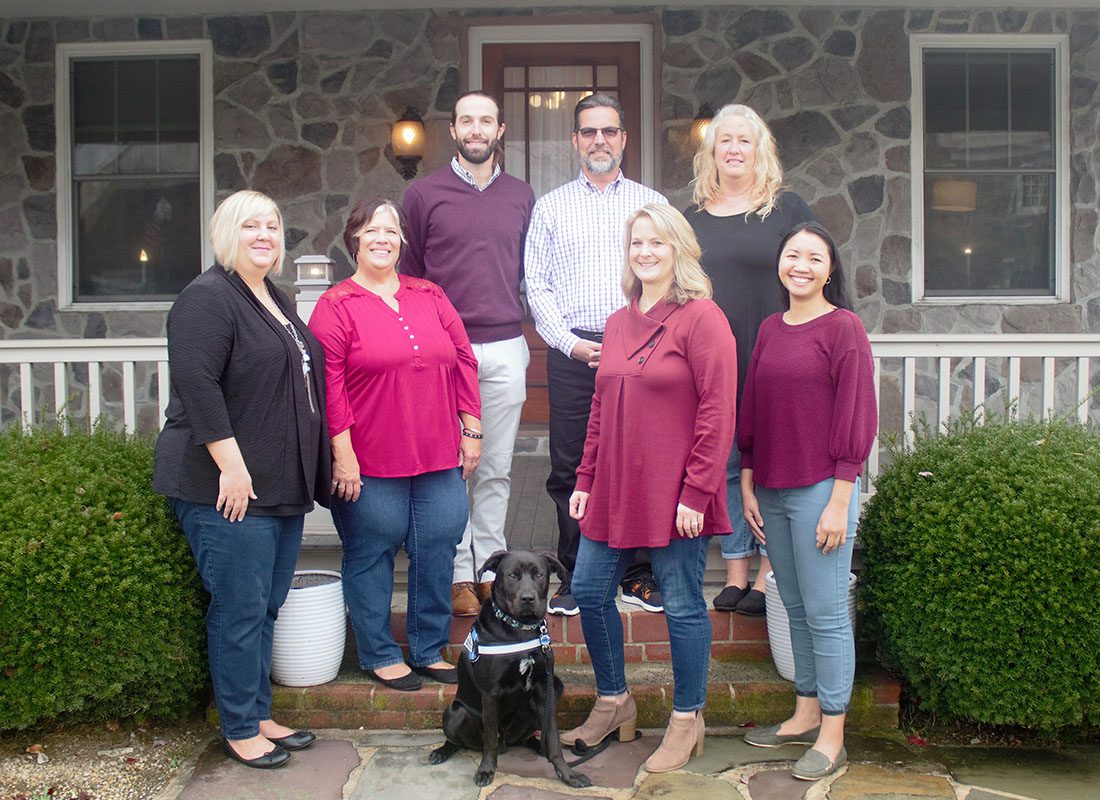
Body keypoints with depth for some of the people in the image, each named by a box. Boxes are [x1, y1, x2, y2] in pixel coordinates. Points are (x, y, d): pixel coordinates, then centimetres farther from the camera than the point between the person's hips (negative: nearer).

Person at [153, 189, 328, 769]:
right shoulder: (208, 298, -11)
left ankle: (259, 715, 26)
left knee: (267, 606, 15)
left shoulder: (274, 299, 17)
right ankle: (239, 730, 12)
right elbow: (197, 384, -21)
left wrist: (309, 474, 21)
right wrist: (232, 466, -24)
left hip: (283, 486, 9)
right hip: (231, 486, -9)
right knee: (240, 608, -1)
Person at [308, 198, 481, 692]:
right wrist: (342, 454, -13)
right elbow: (329, 385, -8)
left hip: (439, 458, 5)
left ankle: (430, 650, 24)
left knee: (437, 552, 8)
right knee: (372, 554, 5)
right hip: (370, 465, -4)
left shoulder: (430, 297, 12)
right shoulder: (337, 306, -2)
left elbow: (463, 363, 13)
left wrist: (471, 430, 8)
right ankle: (379, 655, 20)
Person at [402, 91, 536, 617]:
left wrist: (523, 337, 10)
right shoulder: (423, 195, 5)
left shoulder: (520, 197, 12)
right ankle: (457, 574, 10)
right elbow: (409, 277, 7)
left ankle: (490, 567, 17)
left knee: (496, 469, 7)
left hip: (505, 350, 2)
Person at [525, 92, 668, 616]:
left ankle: (638, 576, 13)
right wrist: (571, 342, -5)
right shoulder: (551, 207, 12)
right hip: (571, 351, 0)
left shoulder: (653, 204, 12)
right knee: (570, 468, 2)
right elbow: (537, 285, 7)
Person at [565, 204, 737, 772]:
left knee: (682, 605, 5)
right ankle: (613, 702, 32)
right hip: (615, 490, 7)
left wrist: (696, 493, -16)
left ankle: (686, 721, 23)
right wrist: (585, 480, 12)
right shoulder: (619, 323, 12)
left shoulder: (701, 318, -9)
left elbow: (717, 413, -13)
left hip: (674, 495, -7)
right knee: (589, 591, 11)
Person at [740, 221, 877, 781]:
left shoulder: (843, 329, -7)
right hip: (772, 490, 6)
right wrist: (747, 486, 11)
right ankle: (805, 714, 27)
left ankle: (832, 737, 10)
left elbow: (856, 421, -10)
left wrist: (839, 503, -13)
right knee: (795, 607, 14)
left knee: (826, 612, -1)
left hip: (821, 489, -6)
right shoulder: (769, 330, 12)